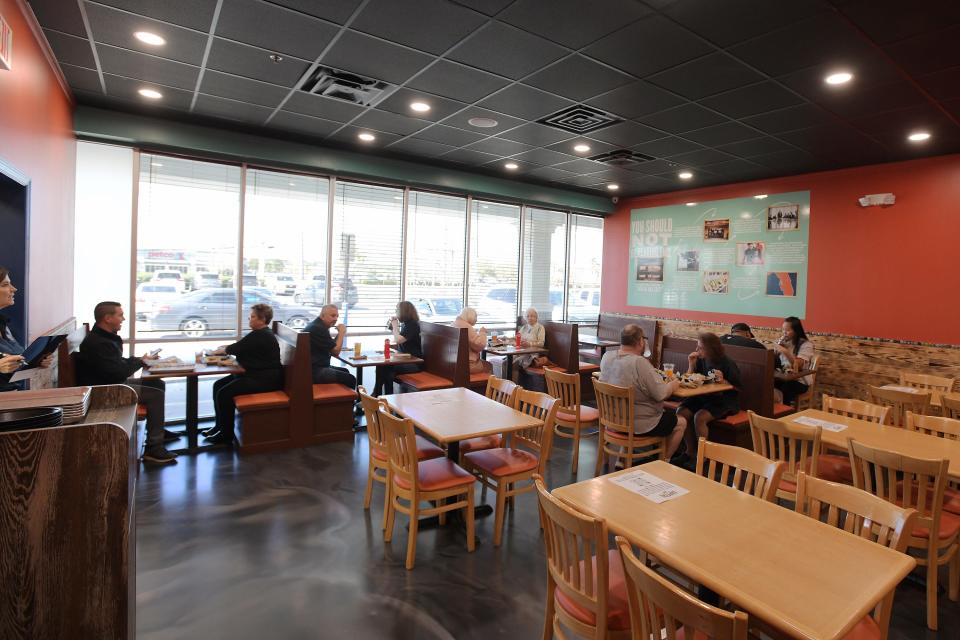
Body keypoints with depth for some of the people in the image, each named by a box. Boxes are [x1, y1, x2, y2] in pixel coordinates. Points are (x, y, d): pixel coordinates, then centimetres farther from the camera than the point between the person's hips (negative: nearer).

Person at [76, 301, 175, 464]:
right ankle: (153, 448, -18)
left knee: (157, 384, 13)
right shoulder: (97, 343, -24)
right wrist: (140, 361, -10)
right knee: (155, 394, -19)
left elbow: (119, 363, 16)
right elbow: (119, 373, -27)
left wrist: (140, 360, 0)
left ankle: (157, 430, 24)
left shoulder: (105, 337, 10)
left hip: (113, 383, 11)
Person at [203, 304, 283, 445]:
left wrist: (220, 350, 6)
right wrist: (224, 349, 5)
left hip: (264, 379, -11)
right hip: (255, 374, 11)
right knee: (218, 385, 9)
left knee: (224, 393, -18)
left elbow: (235, 349, -12)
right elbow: (239, 347, 20)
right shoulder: (260, 334, 15)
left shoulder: (261, 336, -18)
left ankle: (226, 434, -3)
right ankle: (220, 425, 18)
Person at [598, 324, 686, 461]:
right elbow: (661, 394, -22)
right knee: (681, 422, 15)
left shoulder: (606, 357, -6)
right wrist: (674, 384, -3)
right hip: (639, 425, -7)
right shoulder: (640, 363, -27)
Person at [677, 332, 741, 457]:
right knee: (681, 412, -18)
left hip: (723, 401, -5)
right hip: (702, 398, 6)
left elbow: (737, 388, -5)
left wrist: (723, 381, -23)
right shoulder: (701, 361, 2)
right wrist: (691, 365, -8)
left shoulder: (728, 364, -11)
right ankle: (690, 451, -3)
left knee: (699, 417, -30)